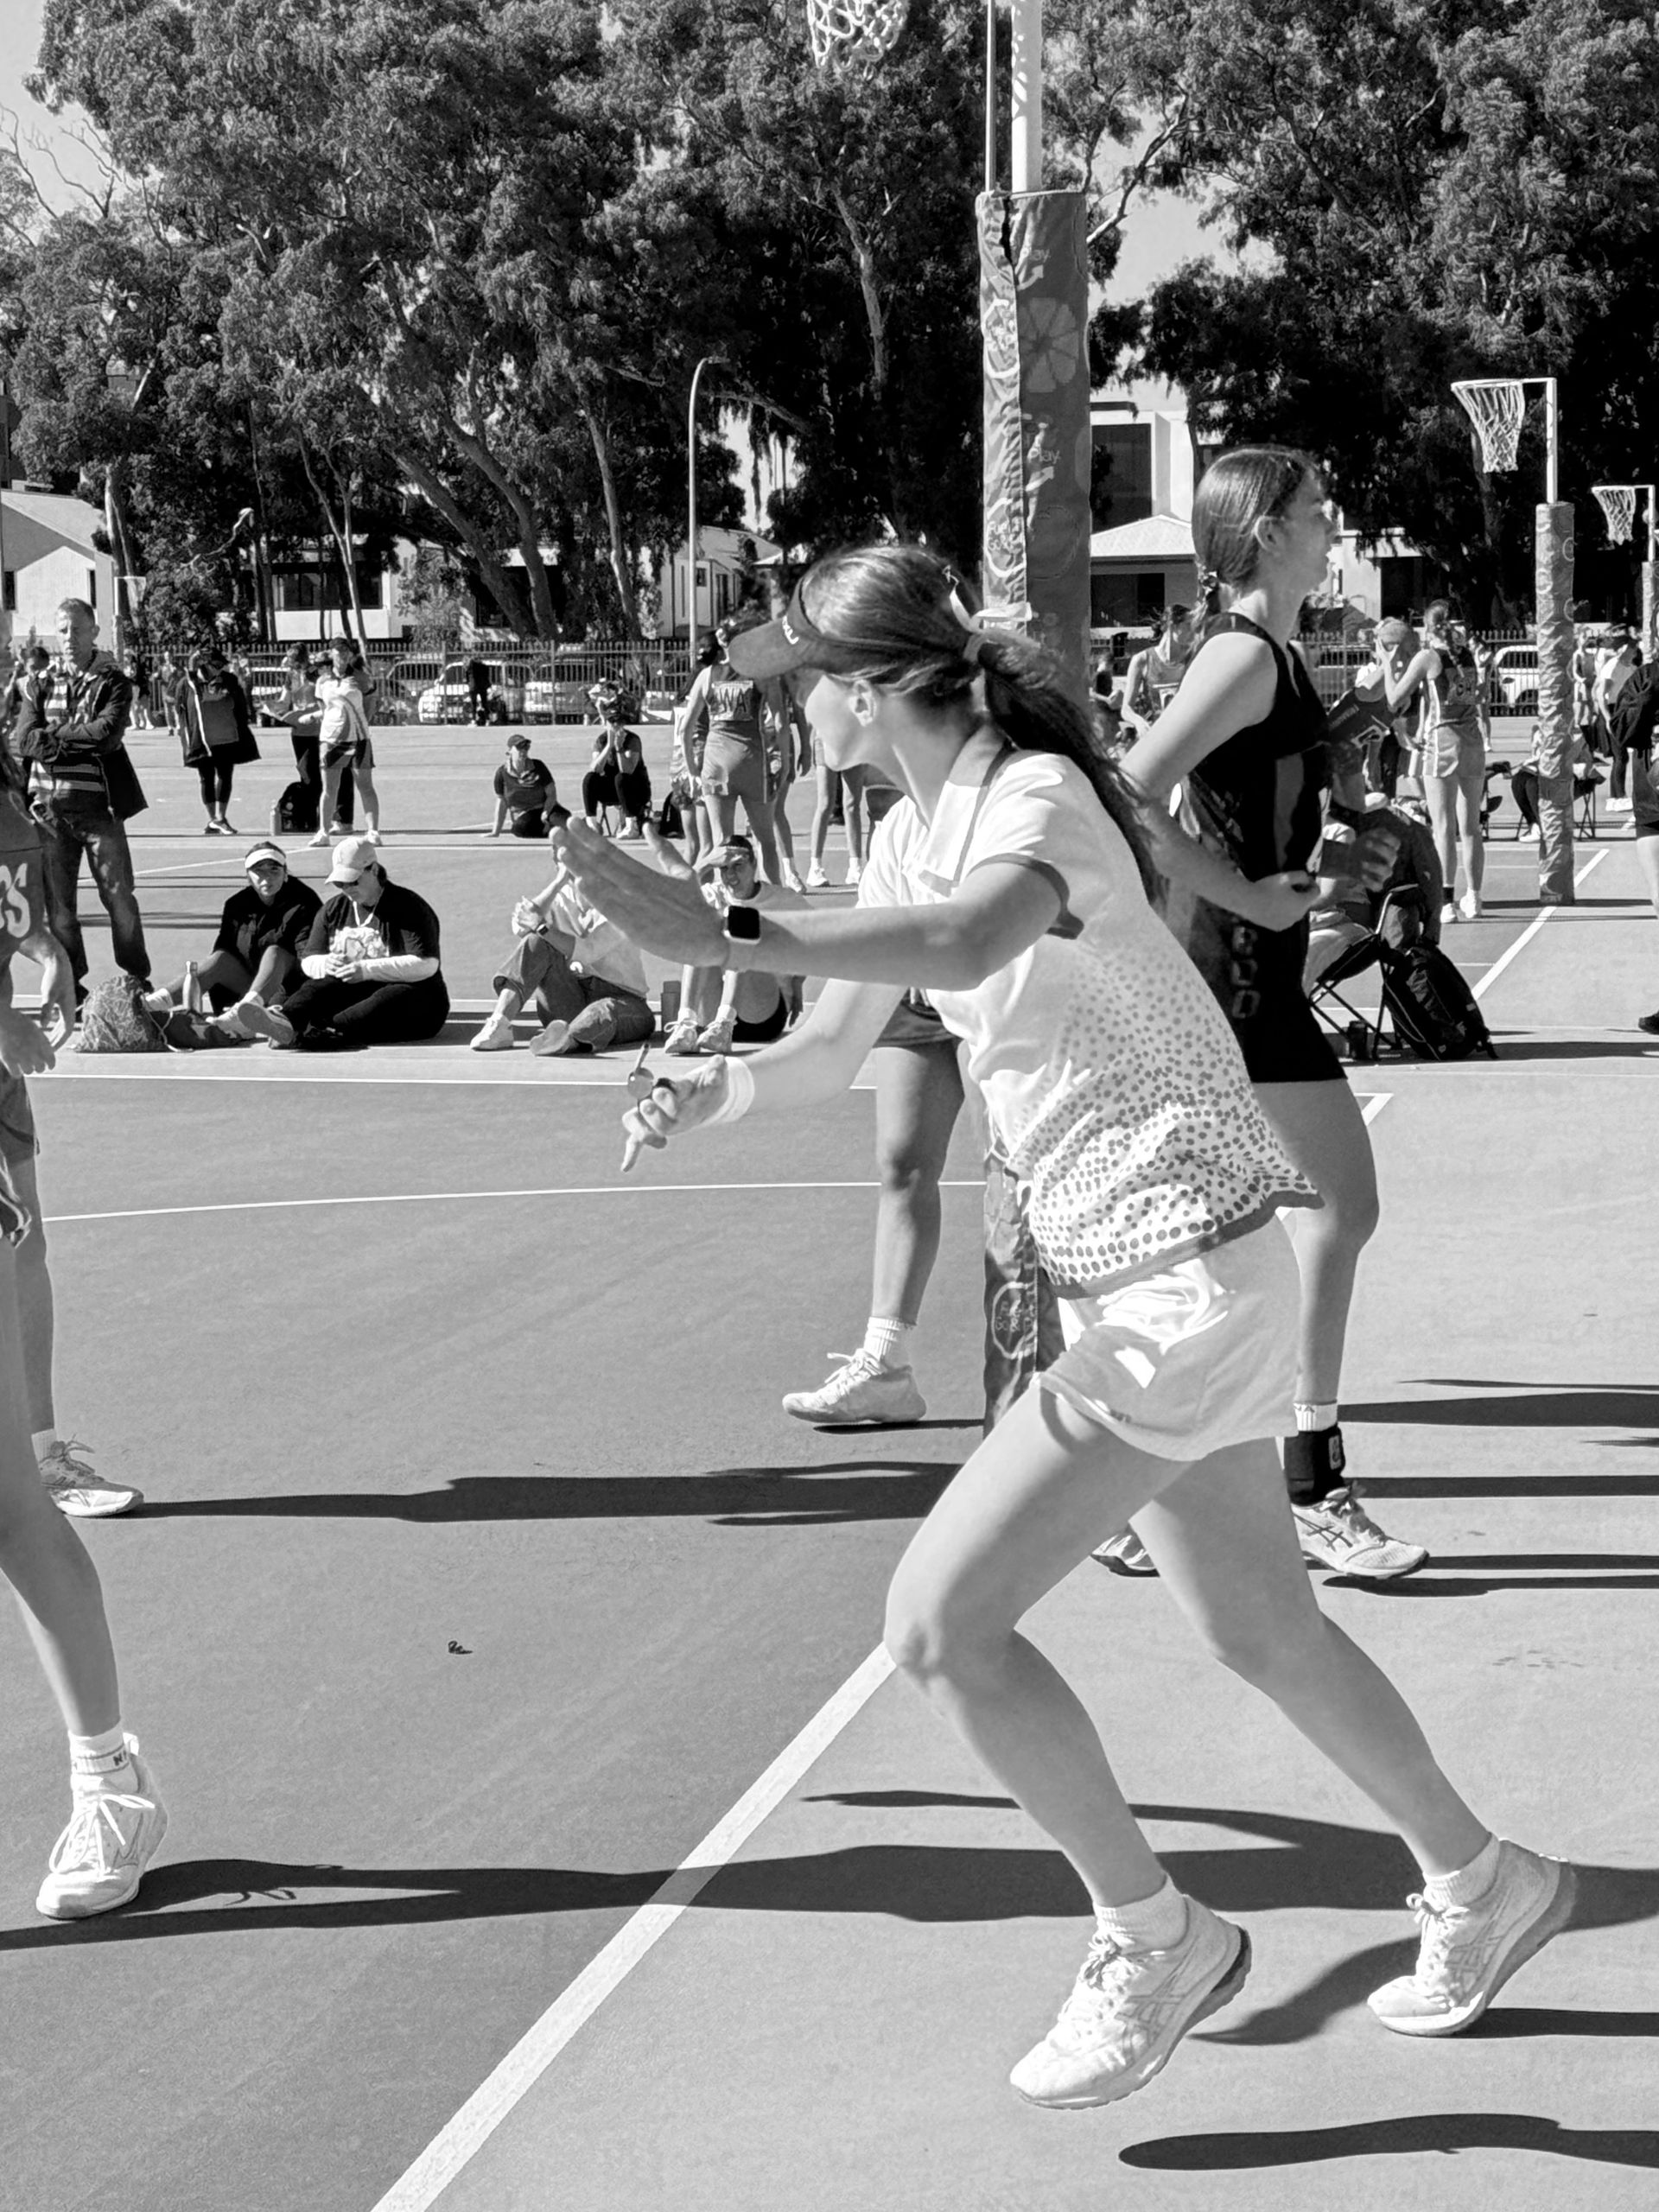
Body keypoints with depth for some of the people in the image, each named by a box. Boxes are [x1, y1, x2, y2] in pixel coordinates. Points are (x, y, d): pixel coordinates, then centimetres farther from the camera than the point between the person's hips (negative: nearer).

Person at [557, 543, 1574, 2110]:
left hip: (1187, 1284, -10)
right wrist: (716, 1089, -9)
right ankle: (1482, 1887, 40)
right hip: (1143, 1288, 10)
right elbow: (831, 1052, 12)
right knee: (1261, 1634, 21)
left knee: (940, 1623, -11)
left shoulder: (1039, 797, -20)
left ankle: (1155, 1936, 6)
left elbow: (971, 938, -43)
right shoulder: (913, 833, 8)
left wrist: (722, 936, -49)